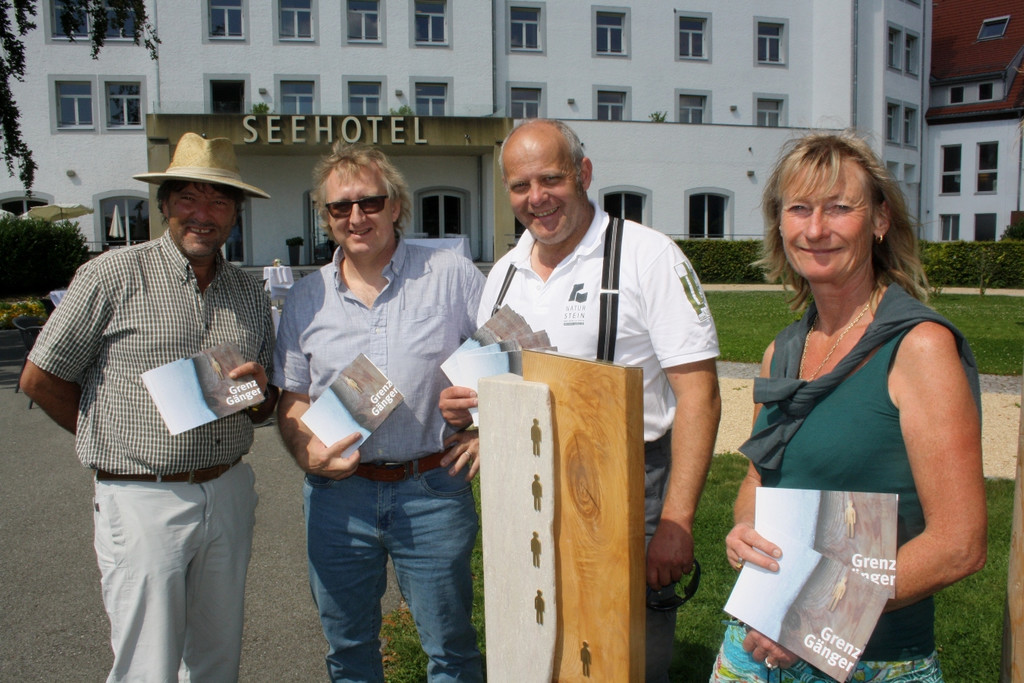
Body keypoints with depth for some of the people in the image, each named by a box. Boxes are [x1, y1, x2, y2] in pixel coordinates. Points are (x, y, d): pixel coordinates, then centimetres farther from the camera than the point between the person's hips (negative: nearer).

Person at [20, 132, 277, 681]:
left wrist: (260, 392, -7)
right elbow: (40, 379, -2)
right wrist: (116, 443, 4)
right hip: (142, 499, -5)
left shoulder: (250, 295, 10)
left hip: (229, 494, 5)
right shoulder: (113, 276, -7)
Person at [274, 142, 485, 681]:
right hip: (338, 493, 3)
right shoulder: (306, 299, 6)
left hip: (432, 490, -2)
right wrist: (307, 454, -8)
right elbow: (291, 400, 10)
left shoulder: (451, 275, -2)